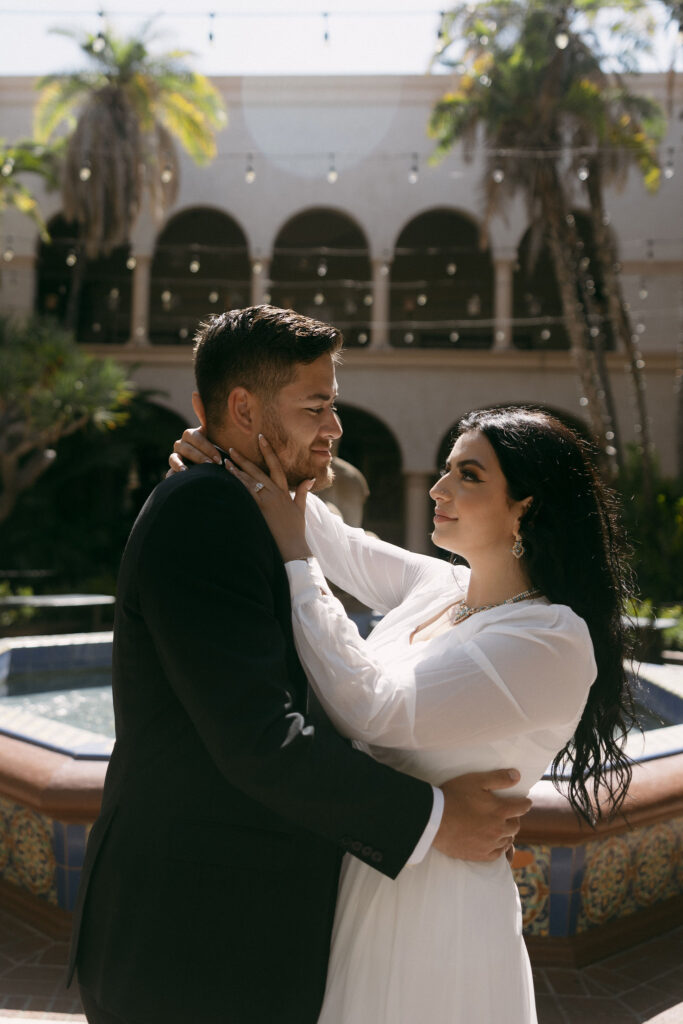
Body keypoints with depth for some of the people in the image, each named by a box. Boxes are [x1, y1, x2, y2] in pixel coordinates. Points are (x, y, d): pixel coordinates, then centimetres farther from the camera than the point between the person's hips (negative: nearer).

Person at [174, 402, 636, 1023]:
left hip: (434, 900, -7)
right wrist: (236, 458, -1)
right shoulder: (436, 586, 4)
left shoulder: (553, 640, -21)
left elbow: (370, 708, -28)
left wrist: (293, 553, -22)